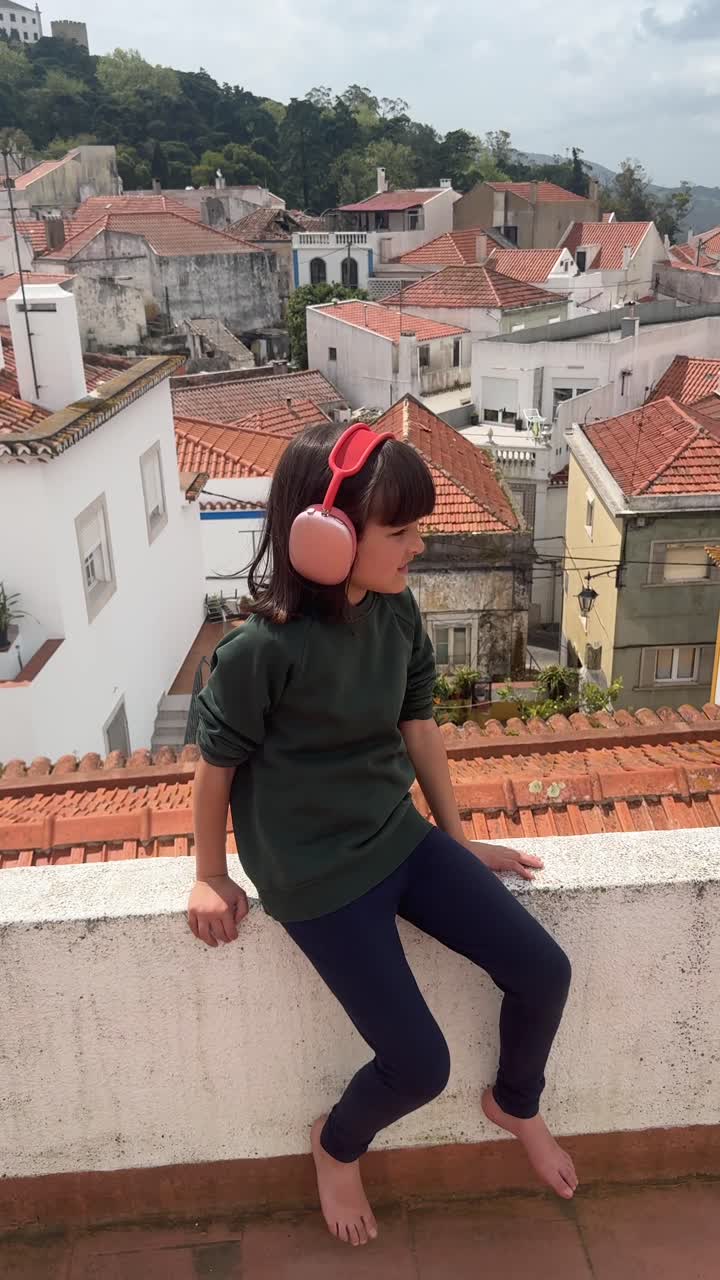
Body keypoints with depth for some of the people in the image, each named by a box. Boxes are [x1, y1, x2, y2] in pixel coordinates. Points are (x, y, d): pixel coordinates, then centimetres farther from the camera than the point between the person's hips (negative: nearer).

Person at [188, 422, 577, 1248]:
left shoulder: (397, 613, -5)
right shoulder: (262, 650, -25)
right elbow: (217, 764, -11)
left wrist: (458, 837, 13)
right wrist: (212, 877, 1)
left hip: (399, 836, 6)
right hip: (316, 877, -6)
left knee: (543, 971, 3)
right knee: (420, 1067, -3)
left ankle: (514, 1105, 36)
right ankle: (336, 1146, 33)